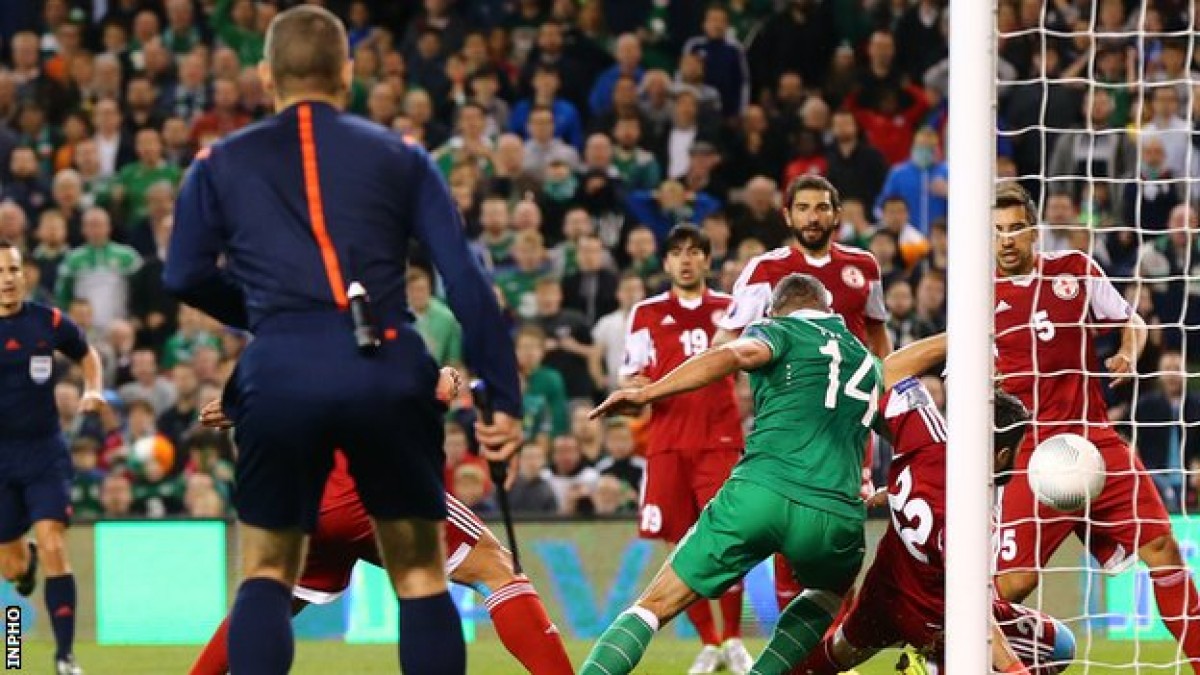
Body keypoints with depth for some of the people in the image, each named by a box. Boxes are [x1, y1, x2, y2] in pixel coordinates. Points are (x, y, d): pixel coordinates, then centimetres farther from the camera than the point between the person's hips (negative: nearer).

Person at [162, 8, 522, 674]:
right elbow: (464, 277, 7)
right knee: (420, 574, 11)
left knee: (267, 572, 15)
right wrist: (503, 396, 8)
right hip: (387, 372, 0)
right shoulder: (398, 156, 15)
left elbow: (185, 276, 8)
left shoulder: (220, 163, 16)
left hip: (280, 376, 0)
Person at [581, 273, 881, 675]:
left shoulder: (776, 330, 14)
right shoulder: (870, 364, 28)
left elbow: (737, 354, -9)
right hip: (837, 516, 3)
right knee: (830, 597, 35)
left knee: (654, 607, 5)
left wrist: (646, 393, -14)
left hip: (760, 493, -2)